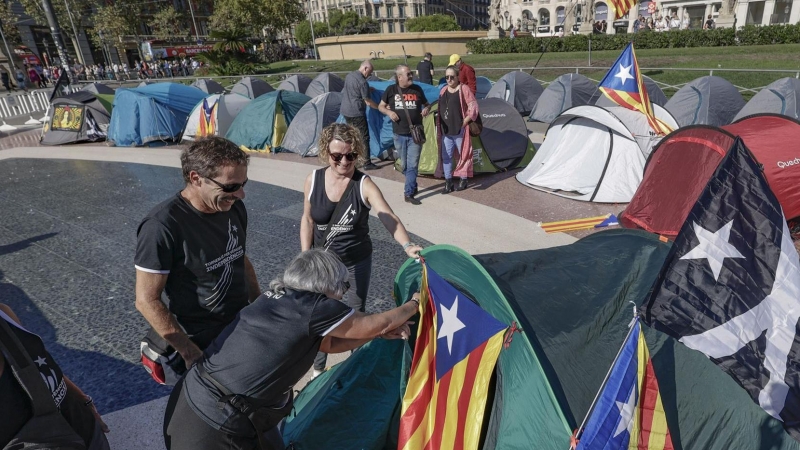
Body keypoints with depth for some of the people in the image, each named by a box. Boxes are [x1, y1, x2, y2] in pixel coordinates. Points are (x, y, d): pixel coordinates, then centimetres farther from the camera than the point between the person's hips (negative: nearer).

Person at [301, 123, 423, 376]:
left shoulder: (364, 185, -18)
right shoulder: (313, 180, -9)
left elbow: (389, 219, -32)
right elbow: (307, 220, 2)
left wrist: (407, 245, -50)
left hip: (357, 263, -2)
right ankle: (318, 369, 39)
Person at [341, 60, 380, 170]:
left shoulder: (348, 76, 9)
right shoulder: (363, 82, -17)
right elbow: (368, 102, -15)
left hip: (345, 111, 8)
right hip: (357, 113, -8)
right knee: (364, 138, -1)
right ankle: (367, 164, 1)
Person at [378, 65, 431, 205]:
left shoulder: (417, 89, 1)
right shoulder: (391, 90, -2)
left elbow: (427, 104, 15)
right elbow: (381, 106, 8)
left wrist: (426, 109, -8)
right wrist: (389, 112, -13)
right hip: (399, 135, 0)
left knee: (412, 164, -4)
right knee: (404, 165, 12)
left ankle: (409, 193, 2)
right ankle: (412, 186, 33)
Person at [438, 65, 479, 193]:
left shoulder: (464, 89, -7)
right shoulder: (443, 91, 10)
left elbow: (473, 107, -9)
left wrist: (465, 121, -13)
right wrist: (441, 127, 9)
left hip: (459, 130, -5)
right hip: (446, 131, 5)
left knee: (463, 155, 6)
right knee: (446, 156, 6)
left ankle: (463, 181, 19)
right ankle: (448, 183, 14)